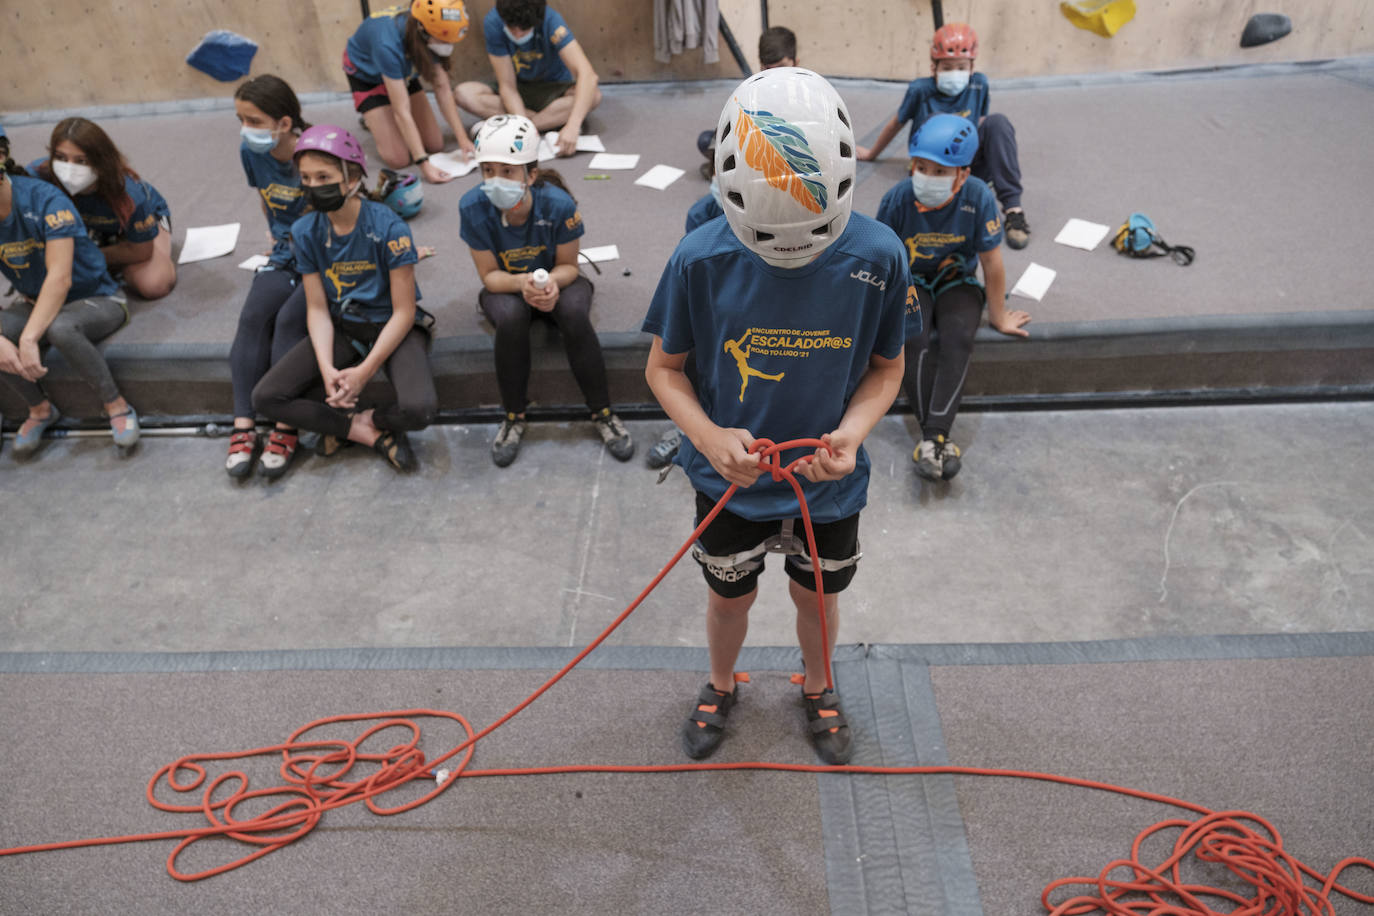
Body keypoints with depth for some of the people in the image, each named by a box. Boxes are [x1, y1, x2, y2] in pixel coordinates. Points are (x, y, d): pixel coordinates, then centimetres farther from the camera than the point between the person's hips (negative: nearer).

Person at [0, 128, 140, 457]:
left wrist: (29, 338, -37)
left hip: (96, 298, -5)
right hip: (37, 303, 5)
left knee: (59, 328, -38)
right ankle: (40, 409, 1)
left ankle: (117, 406, -17)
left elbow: (60, 278, -30)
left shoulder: (45, 200, -22)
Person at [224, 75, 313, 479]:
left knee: (289, 320, -26)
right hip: (285, 256, 5)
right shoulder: (251, 152, 1)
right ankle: (244, 427, -20)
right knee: (252, 318, -19)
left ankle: (286, 430, -21)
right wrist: (277, 237, 17)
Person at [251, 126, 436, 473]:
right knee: (265, 398, -13)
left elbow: (404, 311, -16)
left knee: (419, 409, -32)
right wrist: (327, 369, -20)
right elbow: (317, 309, -2)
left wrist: (365, 371, -22)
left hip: (392, 326, -4)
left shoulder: (388, 226, -19)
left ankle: (345, 422, -1)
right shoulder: (305, 232, -5)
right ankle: (372, 432, -9)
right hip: (342, 326, 4)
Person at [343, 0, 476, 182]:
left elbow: (442, 88, -19)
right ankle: (372, 119, 15)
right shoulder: (388, 45, -43)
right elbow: (402, 111, -41)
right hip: (366, 74, -5)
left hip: (403, 71, 5)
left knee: (435, 146, 1)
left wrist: (463, 139, -25)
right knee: (398, 159, -15)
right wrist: (423, 163, -45)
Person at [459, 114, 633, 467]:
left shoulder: (558, 204, -25)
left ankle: (603, 414, -15)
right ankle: (514, 418, -13)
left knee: (575, 314, -34)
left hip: (556, 280, 0)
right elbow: (489, 275, -15)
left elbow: (568, 266, -12)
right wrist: (523, 283, -36)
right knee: (510, 319, -34)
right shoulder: (473, 207, -23)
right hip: (505, 285, 1)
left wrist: (551, 283, -35)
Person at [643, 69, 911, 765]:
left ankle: (818, 687, 56)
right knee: (730, 598, 21)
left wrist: (854, 429, -25)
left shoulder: (878, 256, -20)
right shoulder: (701, 259, -22)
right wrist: (709, 436, -28)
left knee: (817, 596, 23)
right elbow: (663, 368, -10)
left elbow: (887, 367, -5)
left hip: (829, 479, 1)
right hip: (730, 476, 0)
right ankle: (721, 687, 55)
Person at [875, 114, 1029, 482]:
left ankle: (933, 436, -36)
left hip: (957, 282, 0)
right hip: (911, 283, 0)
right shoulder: (897, 200, -18)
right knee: (916, 342, -30)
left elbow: (992, 263, -8)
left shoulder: (978, 198, -18)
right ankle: (938, 436, -29)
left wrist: (998, 317, 1)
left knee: (957, 340, -30)